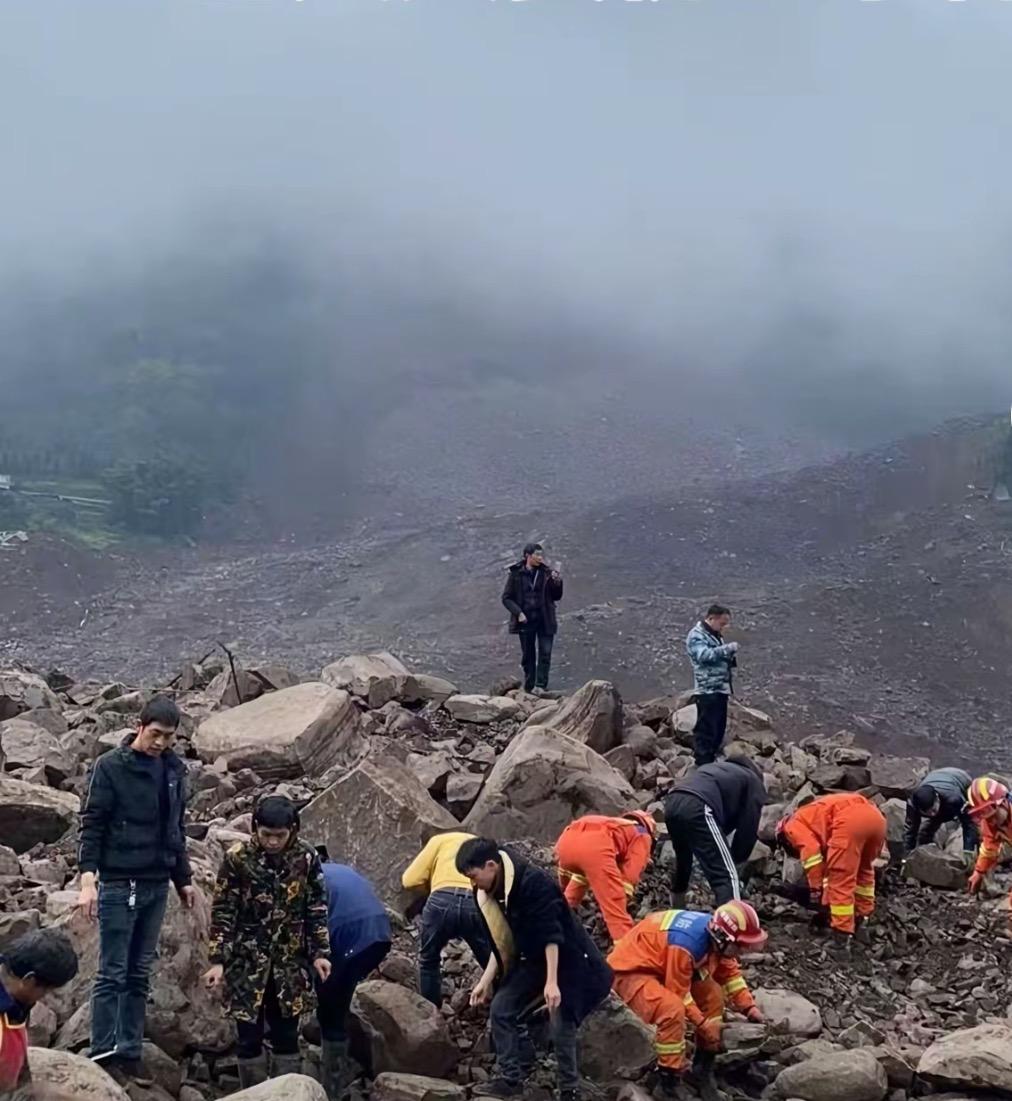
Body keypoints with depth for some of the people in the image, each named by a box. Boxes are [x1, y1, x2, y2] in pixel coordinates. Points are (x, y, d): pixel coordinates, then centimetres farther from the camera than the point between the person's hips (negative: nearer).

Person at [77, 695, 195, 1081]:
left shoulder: (174, 769, 9)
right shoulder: (110, 767, -8)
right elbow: (91, 826, -10)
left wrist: (183, 879, 18)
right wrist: (88, 880, -18)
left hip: (157, 886, 6)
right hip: (119, 886, -5)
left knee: (140, 975, 9)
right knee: (112, 974, -3)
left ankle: (130, 1053, 14)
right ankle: (103, 1054, 1)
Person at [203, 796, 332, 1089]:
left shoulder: (306, 857, -5)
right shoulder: (238, 858, -10)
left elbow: (316, 909, 4)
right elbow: (222, 912, -7)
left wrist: (319, 952, 0)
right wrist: (218, 960, -11)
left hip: (290, 963, 1)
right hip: (247, 962, -1)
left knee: (286, 1038, 7)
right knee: (249, 1038, 3)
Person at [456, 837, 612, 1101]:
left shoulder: (534, 883, -29)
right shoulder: (489, 892, -3)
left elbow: (551, 935, -29)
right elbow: (502, 941, 7)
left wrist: (552, 982, -31)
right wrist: (486, 981, 2)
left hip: (565, 960, -8)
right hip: (532, 960, 8)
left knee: (561, 1026, -9)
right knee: (501, 1009, -3)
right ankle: (510, 1077, 5)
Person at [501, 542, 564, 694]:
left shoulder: (546, 573, 1)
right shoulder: (516, 574, -4)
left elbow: (556, 597, 6)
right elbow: (506, 598, -1)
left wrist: (557, 583, -12)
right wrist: (518, 613, -13)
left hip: (544, 621, 1)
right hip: (525, 621, -1)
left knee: (545, 653, -8)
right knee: (528, 656, 8)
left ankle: (541, 686, -8)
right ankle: (529, 688, 15)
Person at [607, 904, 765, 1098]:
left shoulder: (715, 937, -5)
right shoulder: (687, 945, -33)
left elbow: (730, 973, 9)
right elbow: (678, 993, -24)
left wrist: (749, 1007, 2)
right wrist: (704, 1024, -18)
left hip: (659, 965, 10)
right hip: (630, 971, -10)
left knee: (713, 993, 7)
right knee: (673, 1009, -33)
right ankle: (671, 1079, -19)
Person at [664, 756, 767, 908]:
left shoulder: (718, 769, 41)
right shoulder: (754, 783, 22)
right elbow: (748, 828, 13)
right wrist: (737, 860, 26)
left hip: (673, 803, 8)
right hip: (698, 808, -8)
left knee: (683, 862, 33)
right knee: (727, 875, -4)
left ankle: (676, 912, 50)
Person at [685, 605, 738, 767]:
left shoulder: (716, 635, 20)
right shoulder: (696, 635, -9)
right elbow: (704, 655, -25)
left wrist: (730, 657, 8)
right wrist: (728, 648, -22)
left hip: (721, 689, 9)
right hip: (707, 690, -9)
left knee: (719, 729, 13)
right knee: (706, 729, -7)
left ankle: (711, 759, 22)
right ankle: (703, 764, -4)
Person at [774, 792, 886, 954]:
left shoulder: (793, 825, 20)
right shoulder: (817, 816, 41)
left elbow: (810, 850, 0)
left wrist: (816, 888, 4)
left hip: (851, 819, -8)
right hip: (875, 815, 8)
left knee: (841, 881, 2)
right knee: (864, 869, 32)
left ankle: (841, 941, 1)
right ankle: (862, 917, 42)